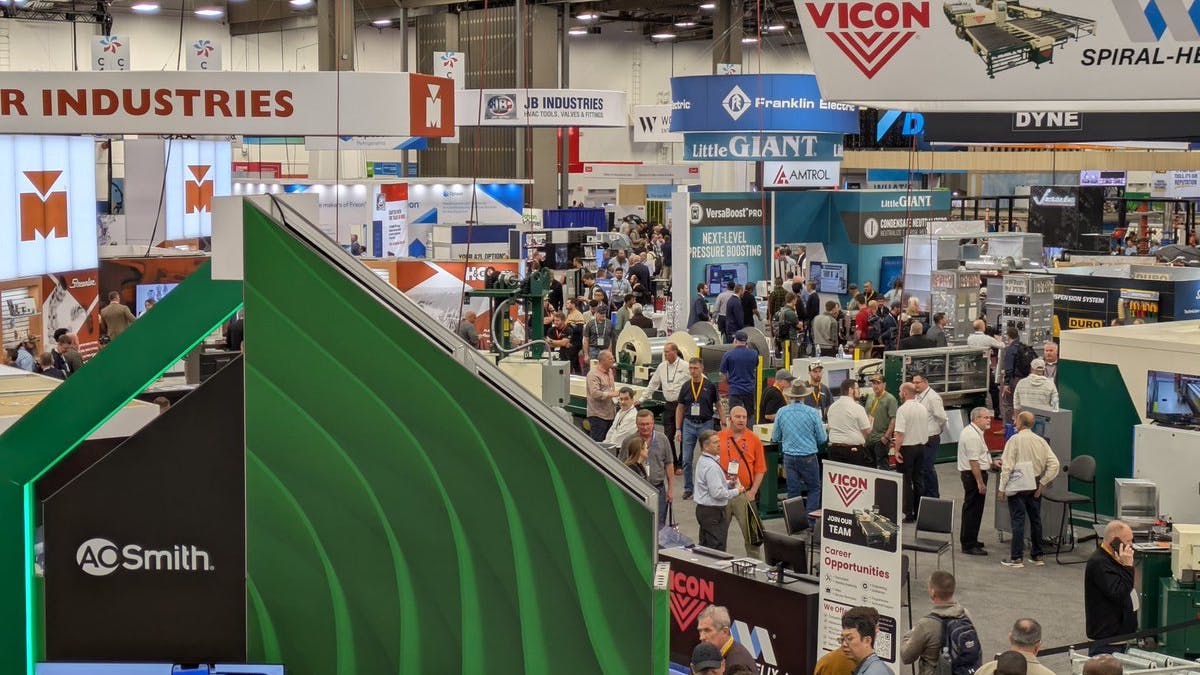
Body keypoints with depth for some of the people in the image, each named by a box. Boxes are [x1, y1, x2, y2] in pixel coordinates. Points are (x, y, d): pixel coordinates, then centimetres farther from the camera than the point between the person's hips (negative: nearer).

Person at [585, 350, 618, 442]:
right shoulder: (594, 374, -16)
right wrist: (610, 394, -24)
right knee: (597, 442, -6)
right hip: (598, 415, -9)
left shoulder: (610, 371, 14)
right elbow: (595, 393, -25)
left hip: (610, 414, 9)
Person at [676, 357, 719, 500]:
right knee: (686, 460, 3)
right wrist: (678, 429, 5)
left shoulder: (710, 386, -3)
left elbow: (718, 405, 5)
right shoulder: (686, 387, 4)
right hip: (689, 424, 2)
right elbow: (680, 408, 10)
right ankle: (688, 489, 12)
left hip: (705, 424, -2)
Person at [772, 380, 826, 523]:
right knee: (814, 488, 10)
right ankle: (810, 520, 1)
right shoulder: (812, 412, -9)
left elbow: (775, 438, 7)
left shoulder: (781, 412, -1)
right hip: (808, 457, -3)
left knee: (792, 490, 10)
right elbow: (822, 438, -5)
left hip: (789, 457, 3)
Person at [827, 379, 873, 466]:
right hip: (855, 449, -5)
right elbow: (867, 430, -6)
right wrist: (870, 421, 13)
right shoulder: (858, 408, -11)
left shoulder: (832, 407, 6)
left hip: (834, 449, 5)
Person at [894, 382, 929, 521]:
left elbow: (900, 433, -21)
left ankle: (908, 513, 0)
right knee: (918, 479, 13)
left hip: (907, 447, -7)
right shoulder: (923, 409, 7)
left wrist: (896, 450, -16)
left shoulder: (903, 409, -16)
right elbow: (926, 430, 14)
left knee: (906, 481, -1)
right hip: (921, 446, 7)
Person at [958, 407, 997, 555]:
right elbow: (973, 461, -24)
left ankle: (968, 541, 30)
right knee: (973, 510, -7)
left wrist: (992, 462, 18)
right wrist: (980, 483, -24)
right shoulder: (972, 435, -20)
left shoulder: (975, 432, 15)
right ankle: (969, 545, -3)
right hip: (974, 475, -11)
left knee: (971, 508, 19)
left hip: (971, 474, 11)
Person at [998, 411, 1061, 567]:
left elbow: (1007, 466, -14)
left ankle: (1016, 558, -2)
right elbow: (1054, 464, -2)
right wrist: (1042, 483, 3)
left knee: (1018, 520, -3)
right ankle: (1037, 556, 21)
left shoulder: (1014, 440, -12)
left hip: (1017, 486, -5)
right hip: (1034, 487, 5)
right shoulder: (1041, 441, 2)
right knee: (1035, 519, 13)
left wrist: (1002, 489, -8)